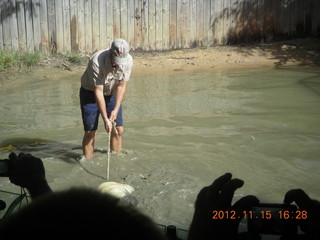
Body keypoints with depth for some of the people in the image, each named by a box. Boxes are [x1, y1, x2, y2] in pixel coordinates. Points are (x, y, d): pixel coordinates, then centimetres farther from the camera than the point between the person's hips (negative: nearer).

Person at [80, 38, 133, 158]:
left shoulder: (128, 61, -21)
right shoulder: (97, 62, -34)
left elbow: (122, 86, -11)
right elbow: (98, 92, -31)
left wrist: (116, 110, -18)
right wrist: (105, 119, -32)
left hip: (111, 94, 4)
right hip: (91, 93, -4)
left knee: (118, 130, 0)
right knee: (90, 132, -7)